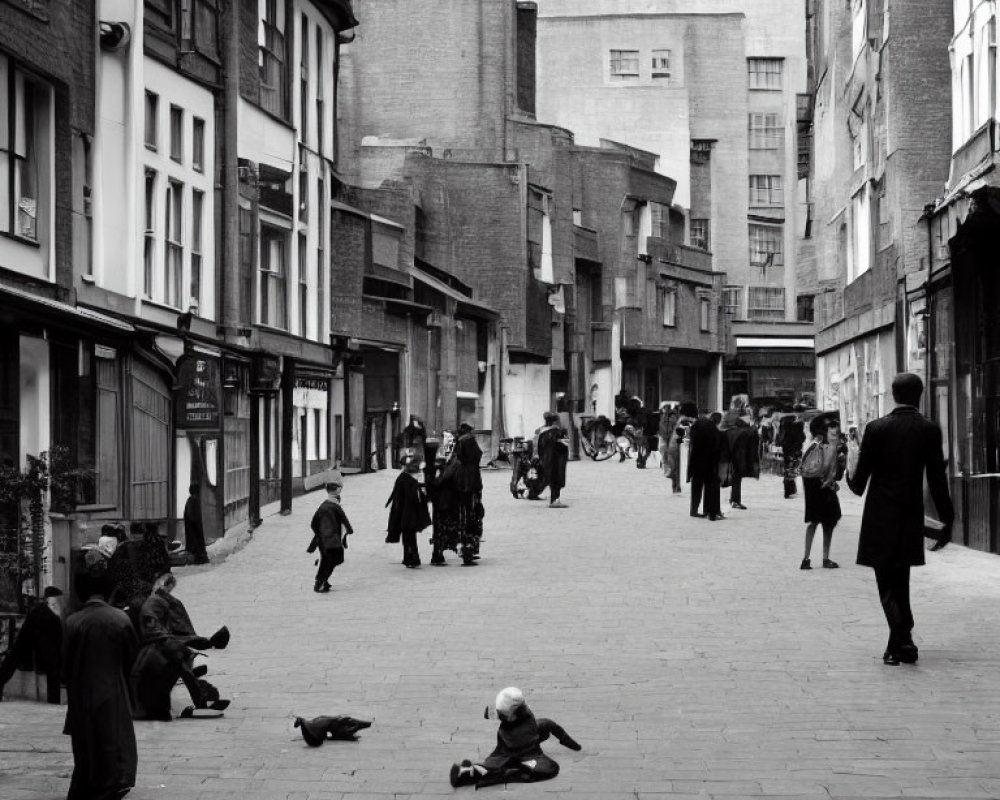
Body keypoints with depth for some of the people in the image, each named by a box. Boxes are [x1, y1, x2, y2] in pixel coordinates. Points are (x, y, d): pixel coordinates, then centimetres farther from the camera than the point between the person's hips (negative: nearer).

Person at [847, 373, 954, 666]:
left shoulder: (876, 429, -7)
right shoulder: (929, 430, -4)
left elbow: (859, 482, -4)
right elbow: (937, 479, -4)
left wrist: (851, 476, 20)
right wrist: (947, 520, 3)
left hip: (880, 520, -2)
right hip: (911, 518, 2)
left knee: (887, 584, 2)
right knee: (900, 582, 17)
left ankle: (902, 641, -13)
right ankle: (900, 643, 21)